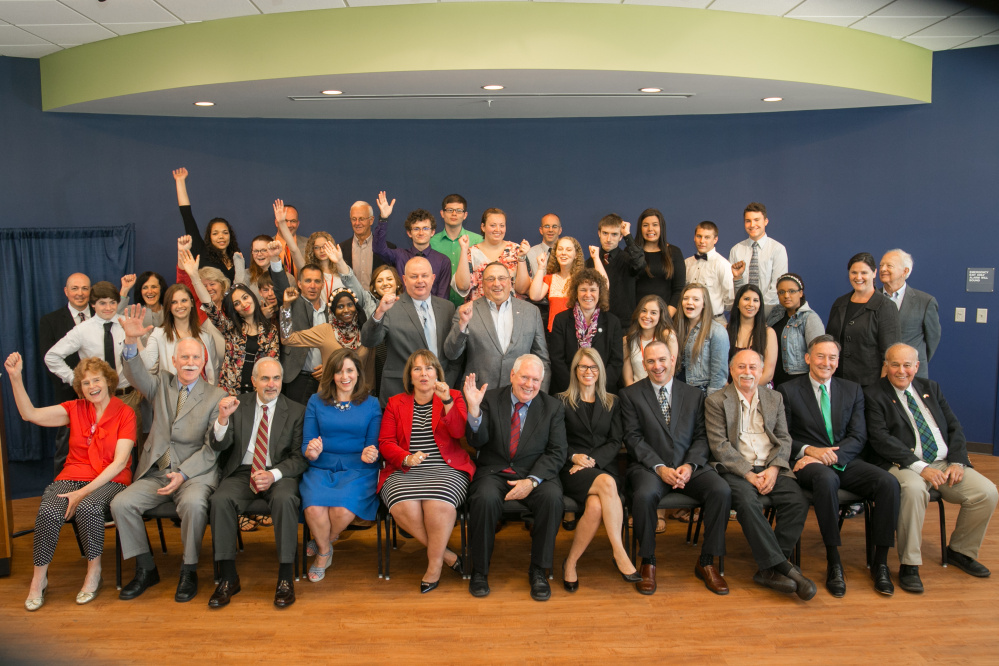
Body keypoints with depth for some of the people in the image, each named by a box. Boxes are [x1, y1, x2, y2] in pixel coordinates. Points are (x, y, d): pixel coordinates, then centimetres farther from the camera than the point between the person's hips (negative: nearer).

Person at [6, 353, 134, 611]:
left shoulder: (125, 414, 0)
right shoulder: (75, 409, 12)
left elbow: (120, 462, -8)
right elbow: (30, 414, 1)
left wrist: (84, 492, -17)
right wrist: (15, 378, -10)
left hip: (110, 481, -3)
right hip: (72, 477, 3)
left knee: (87, 508, -35)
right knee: (49, 512, -29)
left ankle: (94, 573, -12)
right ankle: (39, 578, -6)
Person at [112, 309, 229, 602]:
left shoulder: (216, 396, 3)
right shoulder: (161, 385, 14)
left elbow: (213, 448, -4)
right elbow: (136, 375, -9)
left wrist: (183, 474, -16)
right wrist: (131, 341, -28)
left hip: (196, 472, -4)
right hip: (155, 472, 4)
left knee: (194, 504, -33)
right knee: (121, 504, -17)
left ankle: (189, 571, -12)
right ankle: (146, 569, 1)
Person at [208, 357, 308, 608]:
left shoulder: (296, 411, 4)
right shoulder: (239, 405, 9)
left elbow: (299, 457, -1)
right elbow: (218, 446, 2)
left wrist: (274, 474, -19)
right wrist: (223, 418, -18)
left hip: (279, 475, -2)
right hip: (242, 472, 2)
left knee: (286, 499, -34)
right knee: (220, 499, -29)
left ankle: (286, 577, -23)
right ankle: (228, 578, -16)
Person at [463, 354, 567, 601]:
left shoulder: (553, 407, 6)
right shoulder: (490, 399, 3)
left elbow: (556, 453, -1)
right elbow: (477, 442, -7)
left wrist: (532, 481, -16)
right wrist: (474, 409, -25)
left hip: (535, 473, 1)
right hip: (494, 472, -1)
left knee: (552, 497, -30)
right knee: (486, 498, -33)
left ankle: (538, 571, -11)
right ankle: (479, 570, -11)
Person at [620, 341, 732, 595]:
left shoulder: (694, 395, 15)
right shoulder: (630, 394, 7)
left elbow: (701, 437, 9)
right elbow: (633, 438, -2)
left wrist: (690, 465, -11)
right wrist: (660, 468, -15)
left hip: (688, 466, 3)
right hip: (649, 466, -2)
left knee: (722, 491, -25)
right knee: (644, 495, -35)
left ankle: (707, 563, -7)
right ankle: (648, 563, -12)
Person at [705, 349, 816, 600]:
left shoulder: (775, 399, 17)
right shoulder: (716, 401, 4)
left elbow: (784, 439, 11)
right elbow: (719, 445, -5)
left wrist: (773, 469, -8)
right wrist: (749, 474, -14)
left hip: (770, 469, 4)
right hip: (735, 469, -3)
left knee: (798, 502, -23)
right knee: (748, 502, -33)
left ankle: (770, 570, -16)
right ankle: (784, 567, -25)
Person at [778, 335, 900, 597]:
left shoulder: (852, 390, 15)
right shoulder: (788, 391, 6)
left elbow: (858, 438, 5)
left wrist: (831, 454, -13)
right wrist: (809, 450, -17)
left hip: (845, 461, 4)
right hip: (810, 463, -4)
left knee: (888, 483, -24)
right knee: (826, 479, -38)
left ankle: (880, 562, -11)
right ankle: (833, 562, -26)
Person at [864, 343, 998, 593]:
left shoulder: (930, 388, 17)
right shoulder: (874, 395, -2)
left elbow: (954, 427, 13)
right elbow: (880, 439, -13)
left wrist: (957, 462, -4)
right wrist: (919, 466, -20)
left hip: (944, 463, 6)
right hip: (903, 466, -6)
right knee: (914, 489, -37)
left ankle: (960, 550, 12)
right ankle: (909, 564, -23)